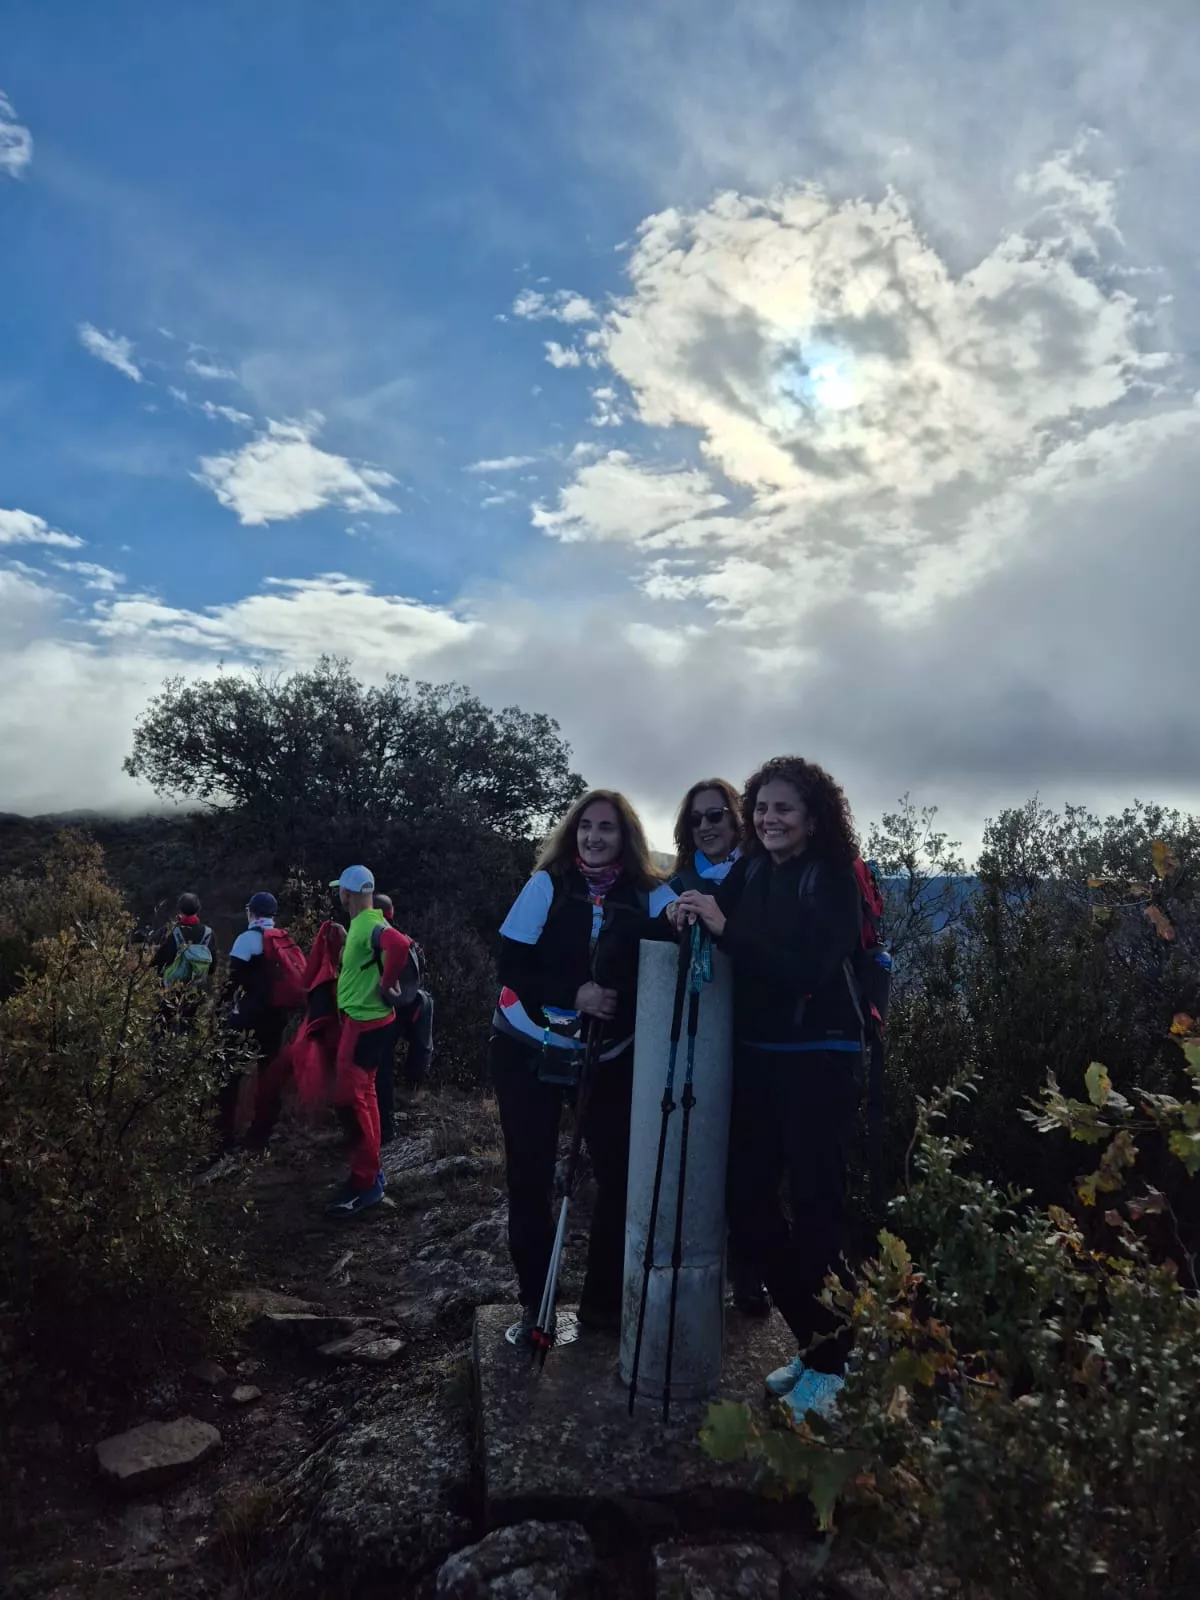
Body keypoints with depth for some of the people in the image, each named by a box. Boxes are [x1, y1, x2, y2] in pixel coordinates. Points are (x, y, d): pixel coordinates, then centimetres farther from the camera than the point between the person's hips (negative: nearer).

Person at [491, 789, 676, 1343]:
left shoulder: (651, 896, -5)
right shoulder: (546, 885, -8)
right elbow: (511, 967, -11)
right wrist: (575, 994, -24)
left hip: (608, 1057, 1)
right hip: (528, 1049, -1)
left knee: (621, 1172, 3)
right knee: (528, 1177, 6)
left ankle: (603, 1302, 22)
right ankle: (534, 1303, 23)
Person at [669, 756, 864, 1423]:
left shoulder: (834, 882, -9)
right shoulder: (747, 875, 6)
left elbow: (808, 970, -20)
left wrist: (726, 927, -25)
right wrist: (687, 917, -12)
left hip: (819, 1063, -6)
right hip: (755, 1059, 6)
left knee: (815, 1206, 0)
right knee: (748, 1204, 8)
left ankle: (829, 1365, 20)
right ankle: (815, 1339, 28)